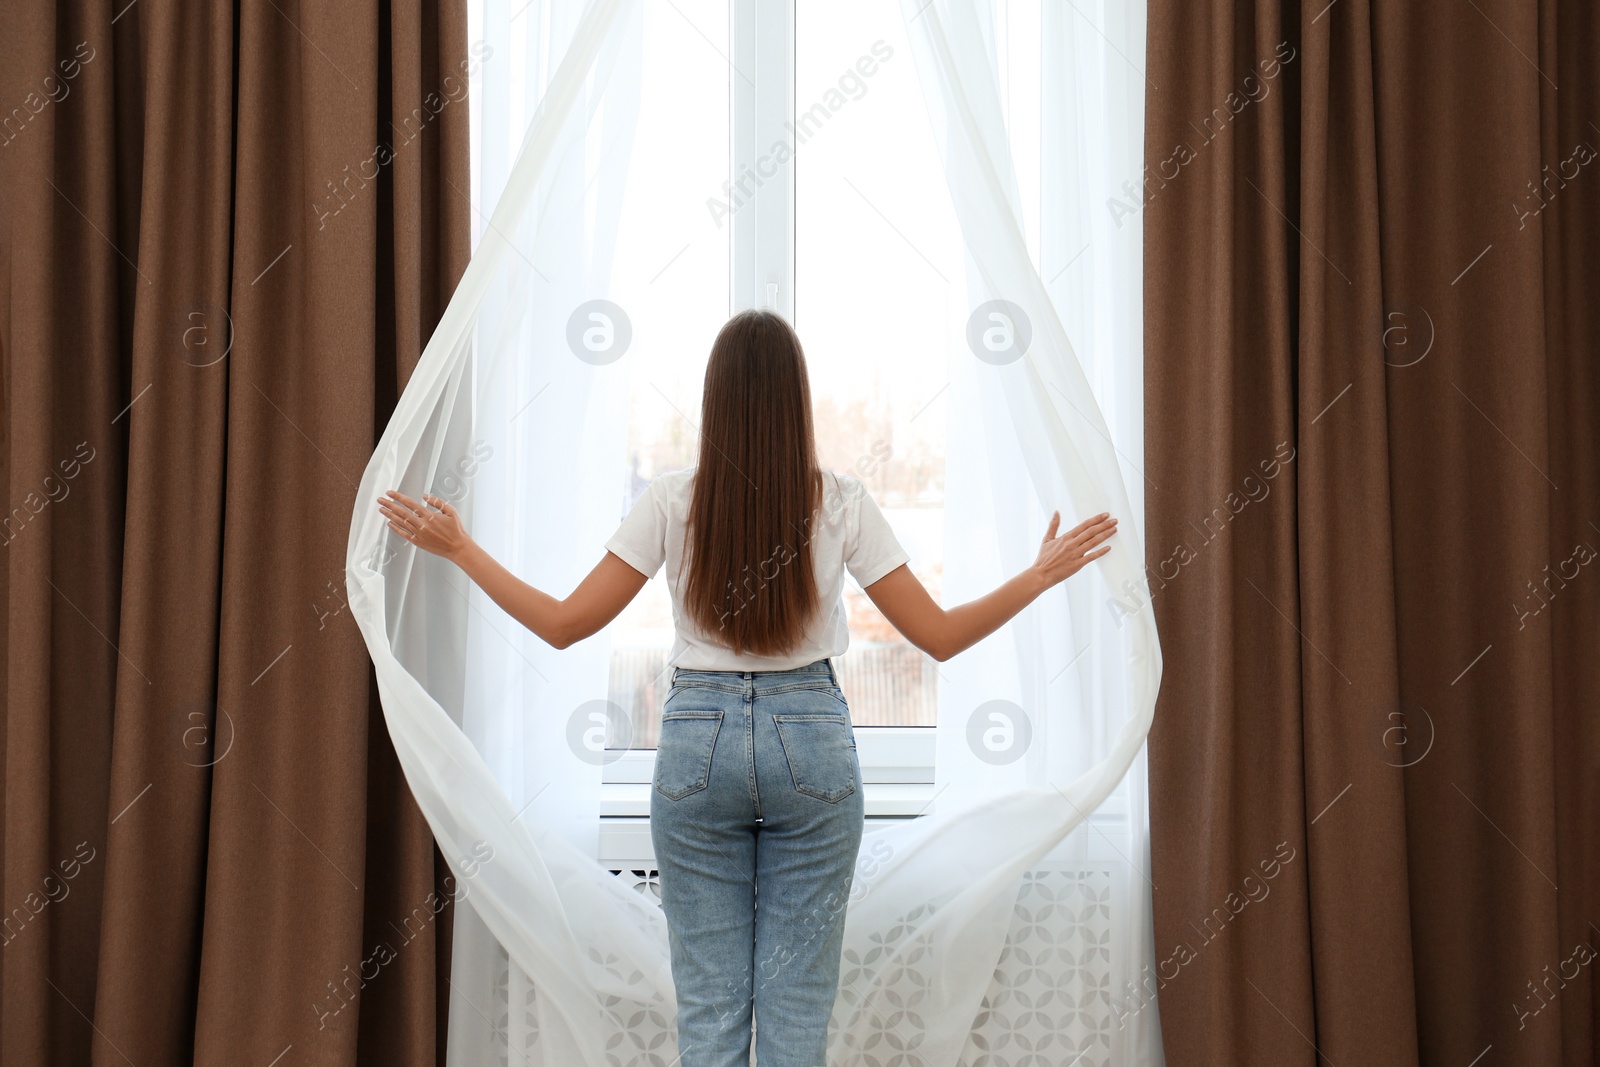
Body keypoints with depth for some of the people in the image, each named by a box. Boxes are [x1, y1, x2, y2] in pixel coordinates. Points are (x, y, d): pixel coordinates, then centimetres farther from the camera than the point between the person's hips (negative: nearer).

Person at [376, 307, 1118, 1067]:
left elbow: (563, 624, -4)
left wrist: (456, 547, 7)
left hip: (698, 740, 0)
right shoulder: (842, 504, -6)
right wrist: (1043, 575, 10)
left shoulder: (672, 502, -7)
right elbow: (940, 635, -3)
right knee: (798, 1001, 9)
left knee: (707, 1002, 9)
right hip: (811, 738, 0)